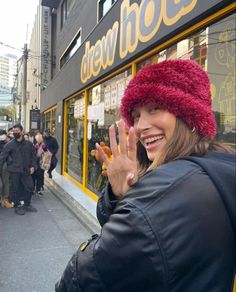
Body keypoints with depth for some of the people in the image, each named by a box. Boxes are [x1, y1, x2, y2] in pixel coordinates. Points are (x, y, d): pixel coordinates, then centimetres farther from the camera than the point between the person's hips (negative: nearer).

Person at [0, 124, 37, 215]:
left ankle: (27, 205, 29)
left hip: (26, 170, 3)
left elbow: (33, 155, 10)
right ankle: (17, 206, 24)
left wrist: (33, 166, 0)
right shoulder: (10, 144, -6)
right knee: (15, 189, 6)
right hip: (14, 171, -2)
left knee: (30, 187, 8)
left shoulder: (28, 144, 1)